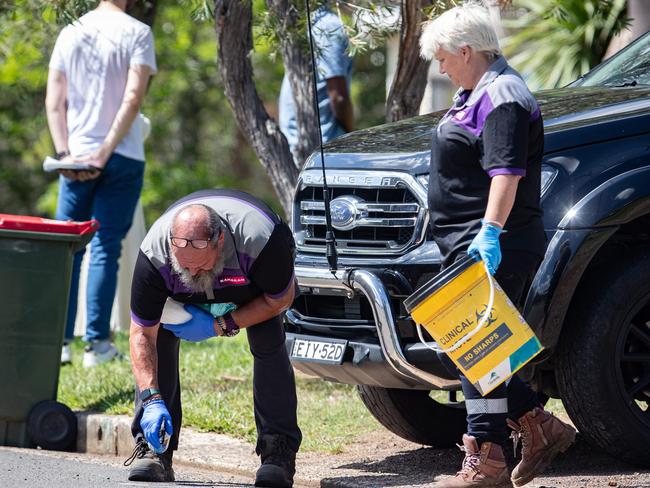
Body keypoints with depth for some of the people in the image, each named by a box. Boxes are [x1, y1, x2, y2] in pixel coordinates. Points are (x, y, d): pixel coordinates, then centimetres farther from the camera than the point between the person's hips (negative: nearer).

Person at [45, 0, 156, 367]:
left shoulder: (70, 33, 8)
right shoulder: (137, 33, -4)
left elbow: (54, 101, 3)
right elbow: (133, 99, -13)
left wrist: (64, 152, 0)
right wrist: (104, 153, -12)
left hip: (76, 160, 3)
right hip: (123, 158, -3)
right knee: (106, 248, 0)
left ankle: (58, 341, 3)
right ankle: (97, 343, -1)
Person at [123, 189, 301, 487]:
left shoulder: (260, 238, -43)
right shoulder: (154, 254, -39)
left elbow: (280, 299, -23)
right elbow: (142, 335, -31)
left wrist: (219, 326, -27)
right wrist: (152, 400, -41)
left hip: (254, 288, -1)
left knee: (268, 342, -23)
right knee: (159, 337, -20)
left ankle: (279, 452, -16)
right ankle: (152, 449, -15)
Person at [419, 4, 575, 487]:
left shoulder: (501, 98, -14)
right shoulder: (477, 94, 20)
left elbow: (507, 173, -26)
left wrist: (490, 230, -35)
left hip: (493, 249, -11)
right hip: (471, 248, 11)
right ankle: (541, 428, 15)